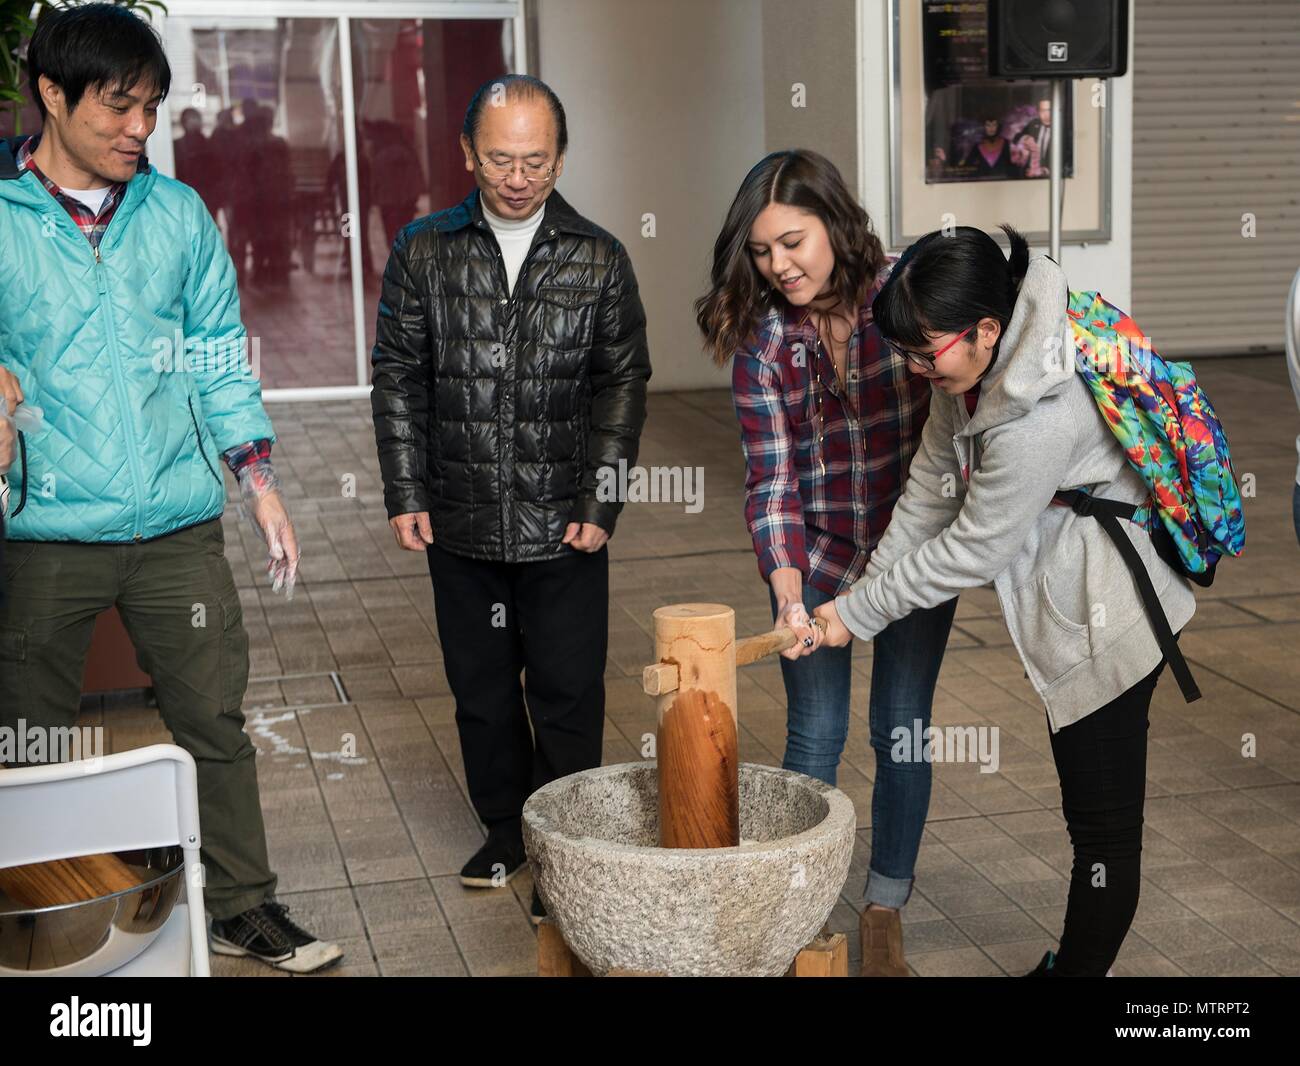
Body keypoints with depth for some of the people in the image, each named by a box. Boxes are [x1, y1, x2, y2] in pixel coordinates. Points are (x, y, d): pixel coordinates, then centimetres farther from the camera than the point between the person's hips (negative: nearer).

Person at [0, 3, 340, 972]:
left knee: (216, 722, 8)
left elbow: (221, 355, 11)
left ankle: (244, 908, 22)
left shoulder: (177, 211, 7)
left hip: (176, 524, 2)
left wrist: (262, 484, 7)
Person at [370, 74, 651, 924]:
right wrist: (406, 495, -1)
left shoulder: (600, 261, -1)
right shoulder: (424, 252, 1)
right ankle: (505, 830, 32)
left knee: (568, 696, 3)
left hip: (563, 530, -2)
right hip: (460, 526, 2)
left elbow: (622, 386, 1)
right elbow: (399, 381, 4)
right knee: (482, 690, 14)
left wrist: (601, 505, -5)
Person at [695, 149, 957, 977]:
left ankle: (886, 911, 24)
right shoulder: (762, 337, -9)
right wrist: (788, 593, -25)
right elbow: (770, 476, -13)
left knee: (902, 730, 7)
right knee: (816, 732, 2)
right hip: (814, 555, 0)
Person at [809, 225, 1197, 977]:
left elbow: (974, 549, -23)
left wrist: (859, 615, -13)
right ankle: (1072, 960, 38)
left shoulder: (1042, 419, -33)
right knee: (1089, 809, 23)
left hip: (1106, 622, -10)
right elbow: (930, 490, 5)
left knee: (1104, 822, 3)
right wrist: (869, 586, 2)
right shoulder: (972, 370, -4)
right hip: (1069, 611, 10)